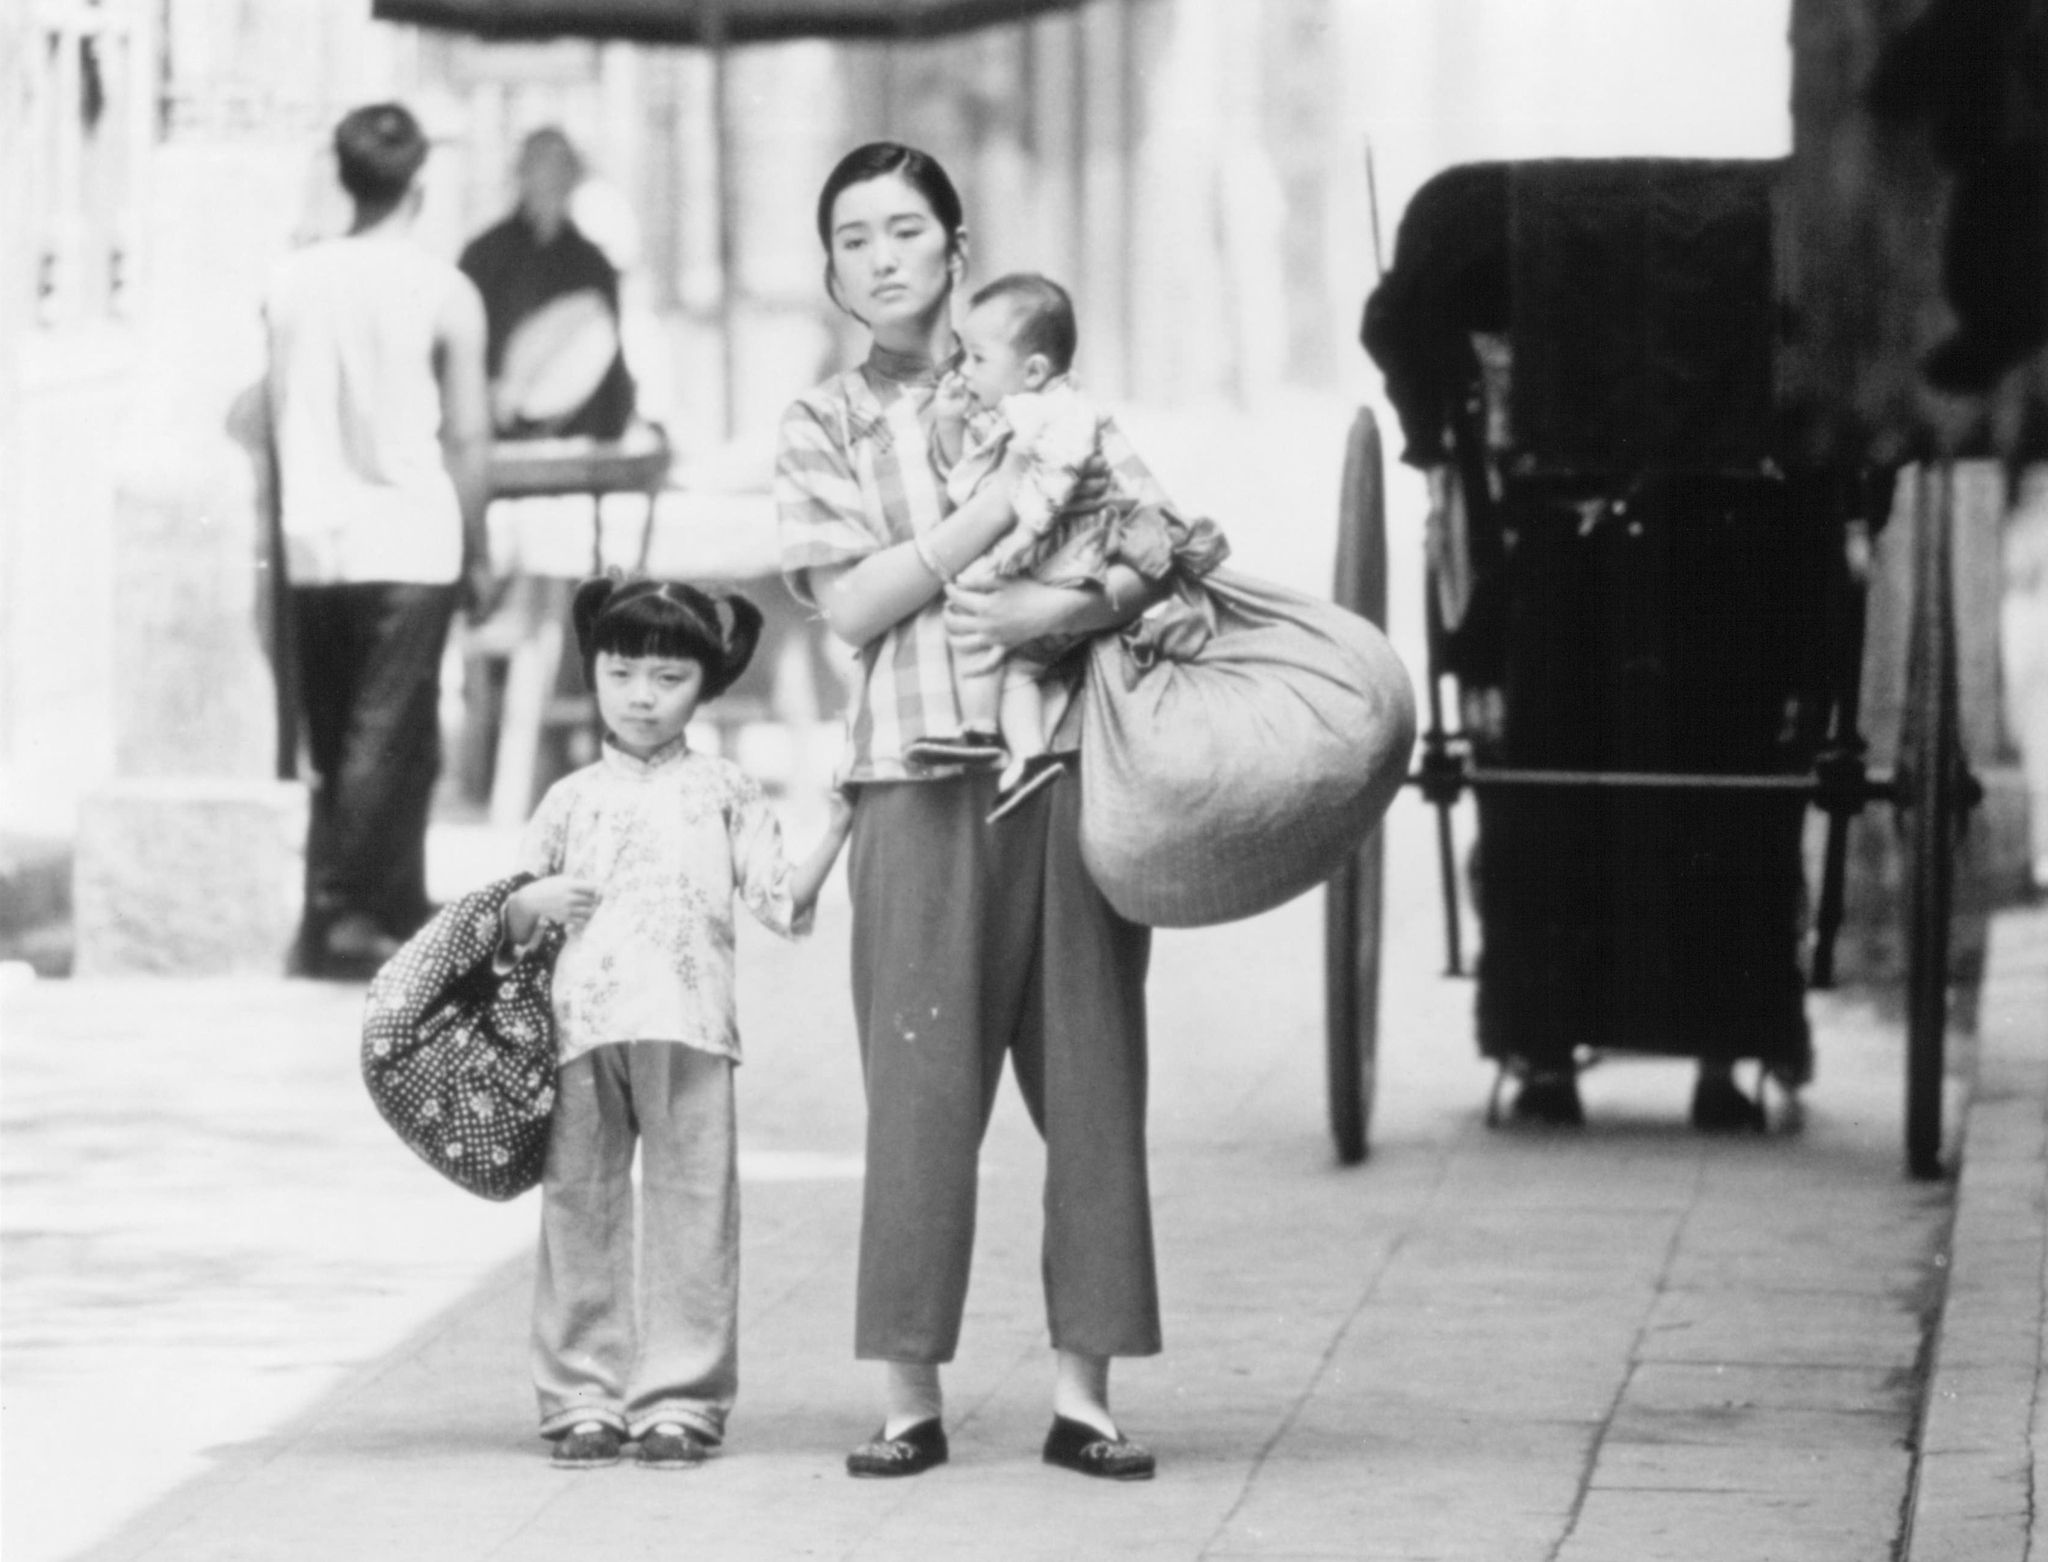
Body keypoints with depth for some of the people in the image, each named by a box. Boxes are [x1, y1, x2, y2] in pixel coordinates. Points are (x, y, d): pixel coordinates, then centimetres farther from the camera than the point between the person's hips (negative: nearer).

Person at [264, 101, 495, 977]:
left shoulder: (292, 283, 4)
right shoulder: (443, 293, -7)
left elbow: (277, 421, 8)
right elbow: (466, 436, -5)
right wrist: (478, 553, 4)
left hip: (313, 543, 4)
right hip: (408, 544, -4)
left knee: (340, 740, 11)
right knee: (385, 736, -1)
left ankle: (399, 914, 16)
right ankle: (339, 918, -7)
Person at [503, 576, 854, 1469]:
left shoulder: (724, 794, 12)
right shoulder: (570, 801, 16)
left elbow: (782, 907, 5)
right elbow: (507, 926, 20)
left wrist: (838, 826, -5)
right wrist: (532, 905, -1)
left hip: (688, 1027, -1)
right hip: (583, 1029, 1)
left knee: (690, 1213, -3)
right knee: (581, 1210, 1)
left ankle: (680, 1401, 2)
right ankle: (584, 1398, 7)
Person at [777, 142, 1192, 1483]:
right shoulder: (825, 428, 9)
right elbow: (853, 602, -4)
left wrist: (1052, 609, -15)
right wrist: (1009, 497, -10)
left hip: (1080, 766, 2)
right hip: (926, 780, -1)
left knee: (1093, 1084, 0)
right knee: (923, 1086, -5)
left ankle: (1085, 1392, 4)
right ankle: (912, 1394, 1)